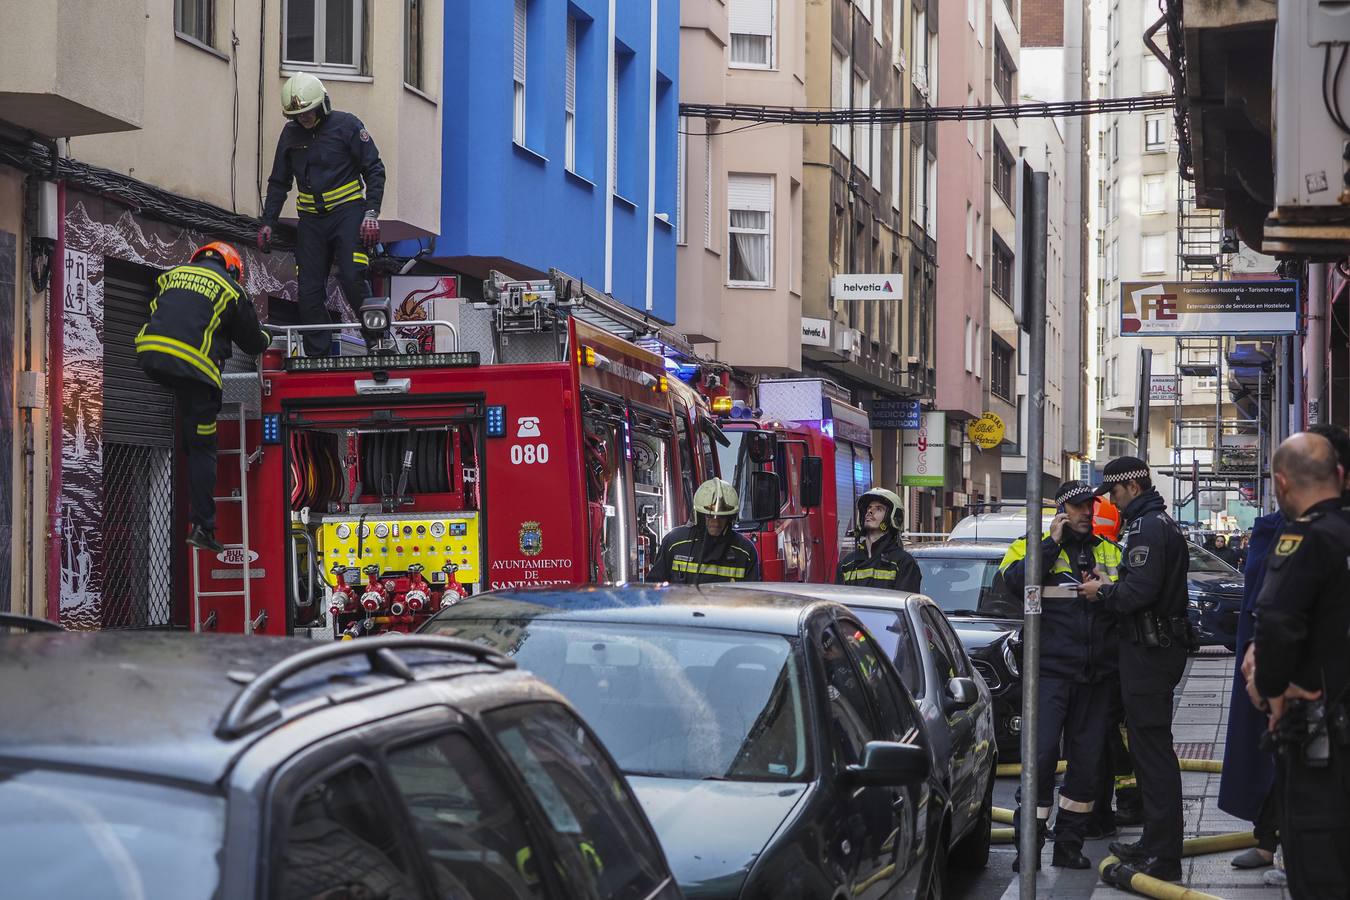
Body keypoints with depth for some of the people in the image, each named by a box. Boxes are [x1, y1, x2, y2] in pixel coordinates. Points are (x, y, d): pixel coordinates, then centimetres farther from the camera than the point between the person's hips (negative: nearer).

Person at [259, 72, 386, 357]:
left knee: (351, 278, -20)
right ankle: (317, 356, 4)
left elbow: (374, 170, -4)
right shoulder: (290, 134, 9)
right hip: (311, 219, 5)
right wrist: (267, 223, 11)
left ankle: (377, 341, -8)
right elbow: (278, 182, 17)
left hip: (347, 213, -5)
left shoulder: (346, 125, -5)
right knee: (309, 290, -1)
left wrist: (371, 212, -13)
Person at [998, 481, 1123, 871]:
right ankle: (1029, 846, -3)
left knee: (1088, 759, 6)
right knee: (1042, 753, -10)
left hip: (1096, 676, 4)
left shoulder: (1110, 552, 16)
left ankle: (1069, 844, 16)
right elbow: (1015, 579, -15)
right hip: (1051, 670, -4)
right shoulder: (1034, 546, 4)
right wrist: (1053, 543, -14)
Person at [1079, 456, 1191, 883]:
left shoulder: (1147, 527, -16)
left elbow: (1139, 592, -26)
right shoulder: (1162, 523, 18)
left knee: (1152, 750, -9)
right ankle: (1156, 844, 26)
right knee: (1150, 747, 18)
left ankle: (1163, 857, -8)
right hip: (1161, 645, 11)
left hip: (1149, 652, -11)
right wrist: (1110, 587, 11)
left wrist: (1102, 592, -9)